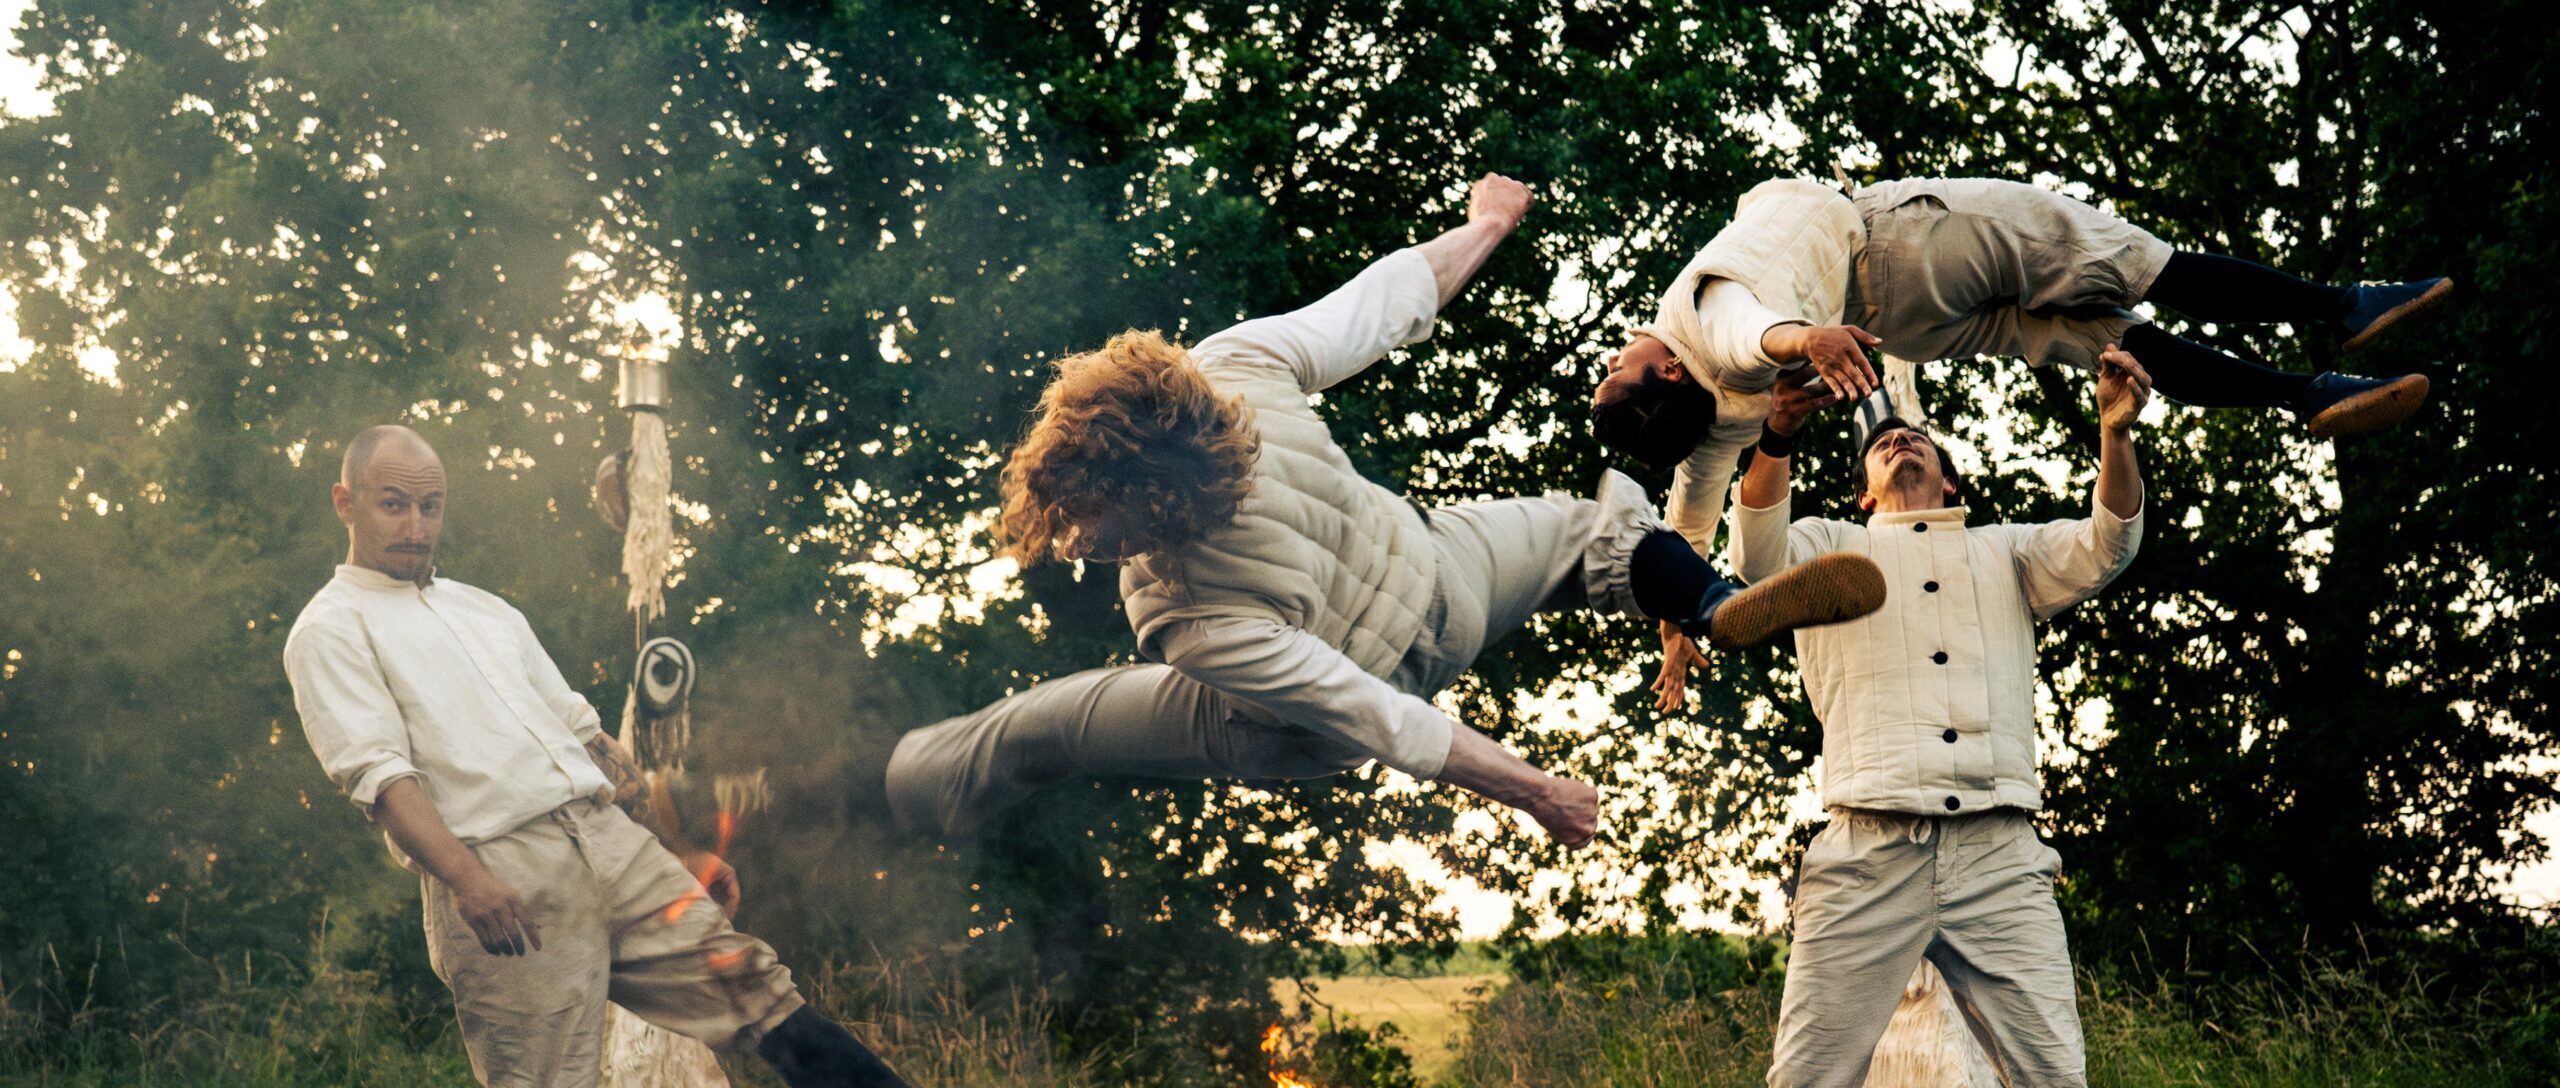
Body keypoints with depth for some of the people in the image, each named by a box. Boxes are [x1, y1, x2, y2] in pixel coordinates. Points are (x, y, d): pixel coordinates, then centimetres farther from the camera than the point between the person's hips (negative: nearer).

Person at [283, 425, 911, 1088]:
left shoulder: (487, 610, 26)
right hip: (500, 887, -6)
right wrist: (466, 879, -26)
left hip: (608, 837, 6)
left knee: (755, 990, -4)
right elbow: (377, 772, -10)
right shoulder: (331, 630, 4)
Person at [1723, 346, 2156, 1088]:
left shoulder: (2007, 552, 26)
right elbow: (1758, 557, -1)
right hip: (1870, 854, -1)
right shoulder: (1830, 549, 21)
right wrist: (1777, 435, -20)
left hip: (1999, 856, 1)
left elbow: (2105, 548, 8)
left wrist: (2116, 433, -11)